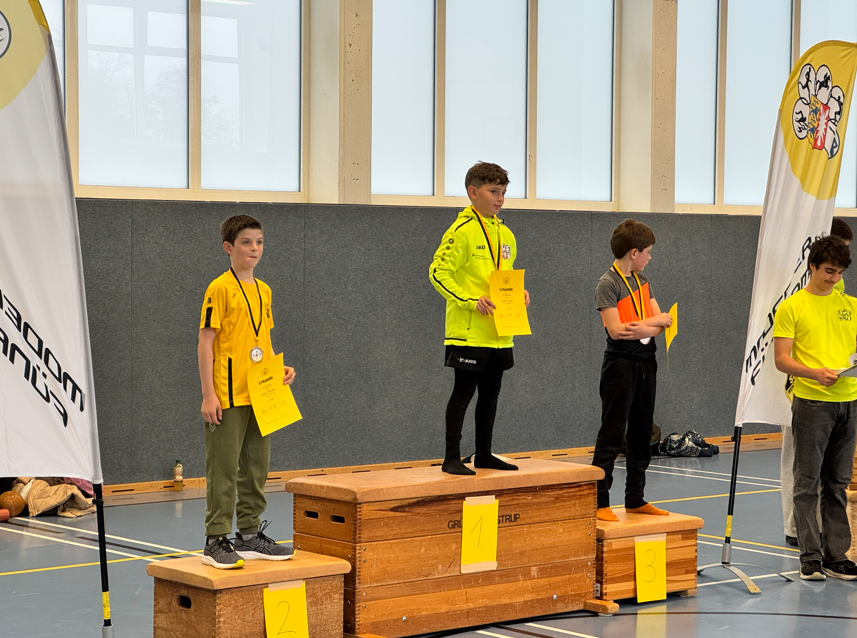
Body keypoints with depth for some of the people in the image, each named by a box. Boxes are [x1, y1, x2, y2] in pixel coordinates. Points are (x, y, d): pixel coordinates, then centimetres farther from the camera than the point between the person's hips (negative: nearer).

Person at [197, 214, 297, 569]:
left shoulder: (263, 291, 13)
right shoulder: (220, 289, -8)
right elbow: (205, 343, -11)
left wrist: (279, 369, 3)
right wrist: (208, 395, -15)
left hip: (260, 396, 7)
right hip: (228, 399, -7)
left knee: (256, 468, 13)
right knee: (224, 470, -3)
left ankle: (250, 535, 22)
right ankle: (216, 542, 2)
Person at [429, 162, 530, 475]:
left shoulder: (505, 234, 13)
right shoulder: (462, 231, -10)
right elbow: (438, 272, -15)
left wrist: (519, 293, 4)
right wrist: (470, 300, -22)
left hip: (499, 332, 7)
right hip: (468, 330, -7)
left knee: (490, 393, 13)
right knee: (464, 392, -4)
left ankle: (484, 454, 23)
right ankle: (452, 458, 2)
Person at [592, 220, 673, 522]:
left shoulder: (642, 280, 13)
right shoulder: (608, 283, -12)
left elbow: (664, 321, 8)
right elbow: (615, 330, -20)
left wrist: (641, 326, -12)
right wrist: (653, 321, -10)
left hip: (645, 364, 8)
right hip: (621, 364, -8)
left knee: (641, 435, 12)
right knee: (611, 436, -6)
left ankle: (635, 499, 20)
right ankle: (600, 502, -3)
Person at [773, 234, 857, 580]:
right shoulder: (791, 308, -1)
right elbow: (781, 360, -5)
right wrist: (815, 373, -22)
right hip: (811, 402, -4)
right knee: (808, 483, -1)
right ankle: (811, 557, 4)